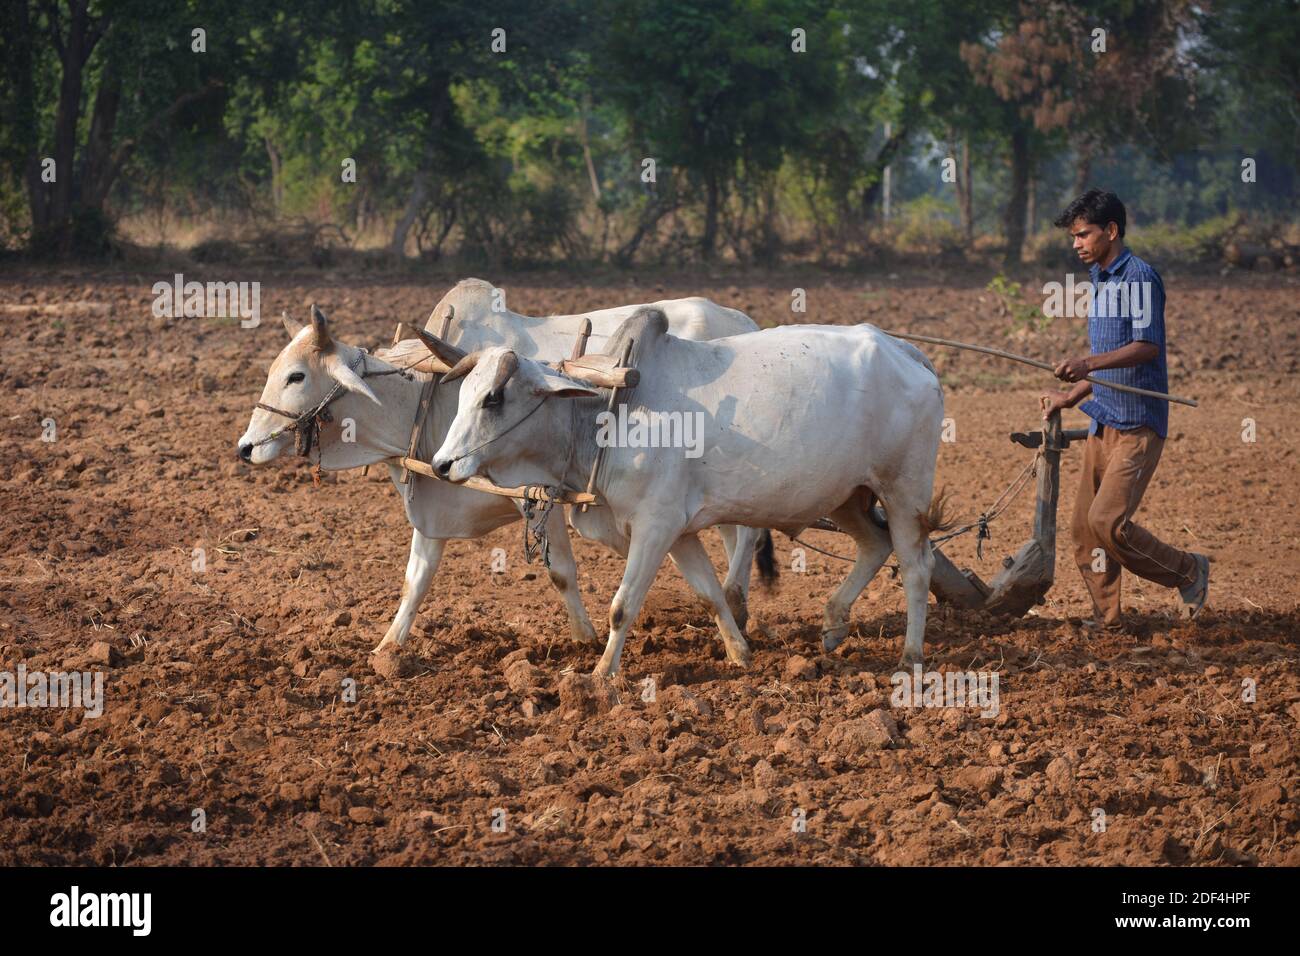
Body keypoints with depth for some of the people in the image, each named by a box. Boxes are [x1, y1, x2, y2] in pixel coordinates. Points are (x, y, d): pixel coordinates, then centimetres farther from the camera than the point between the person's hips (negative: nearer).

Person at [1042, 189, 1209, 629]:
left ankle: (1188, 571, 3)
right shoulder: (1099, 280, 18)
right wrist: (1073, 396, 24)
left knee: (1108, 520, -16)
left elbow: (1147, 346, -22)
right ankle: (1107, 618, 11)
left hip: (1137, 425, -9)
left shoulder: (1139, 276, -11)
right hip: (1103, 423, 9)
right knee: (1084, 526, 4)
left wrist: (1089, 364, -32)